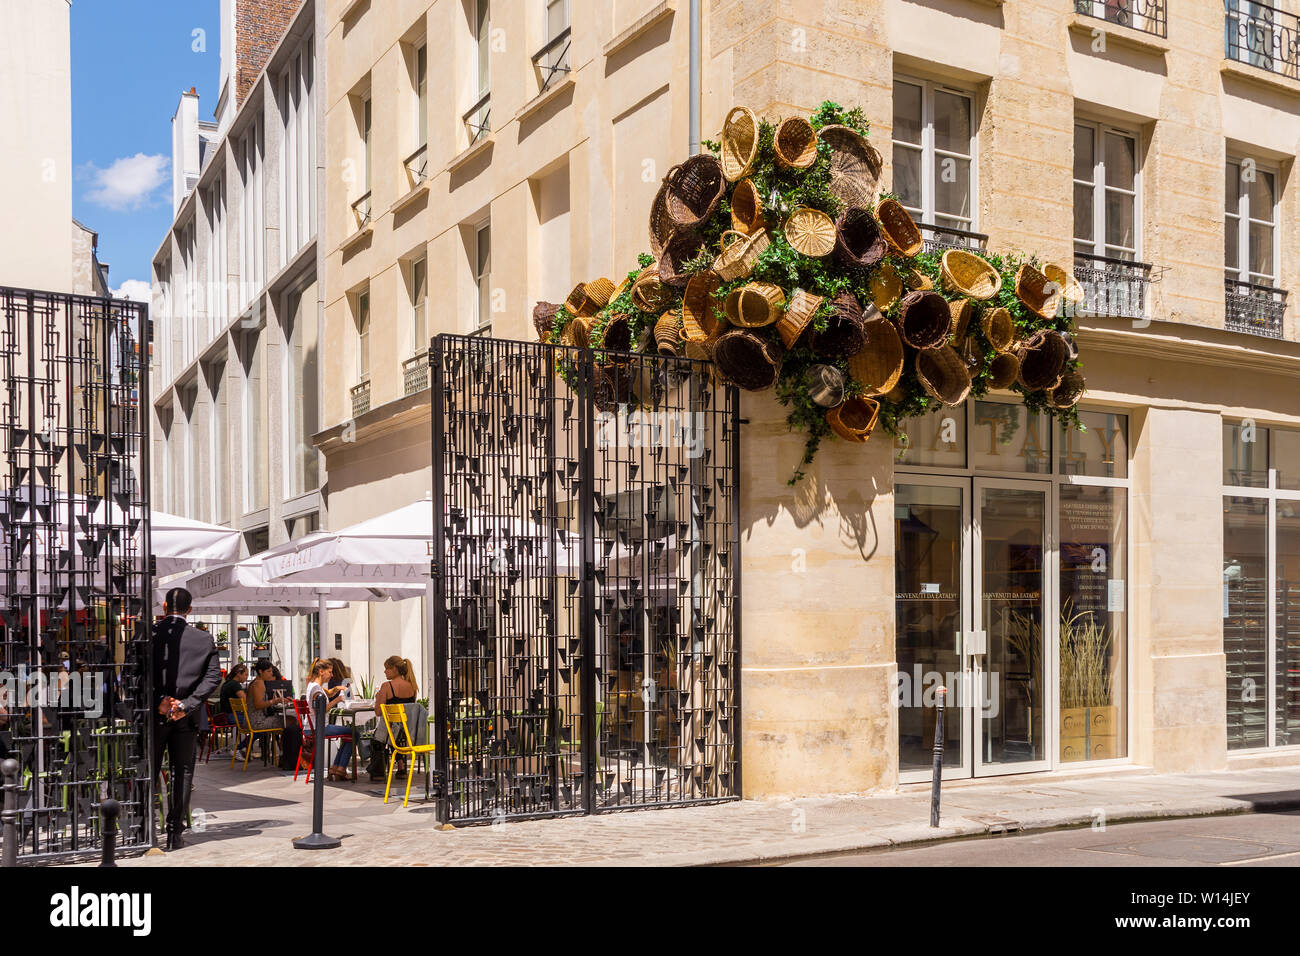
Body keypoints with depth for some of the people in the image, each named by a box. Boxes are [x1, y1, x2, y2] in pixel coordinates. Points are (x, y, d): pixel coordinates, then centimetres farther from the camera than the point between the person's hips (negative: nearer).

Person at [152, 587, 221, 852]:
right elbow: (213, 676, -6)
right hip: (187, 718, 1)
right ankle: (174, 834, 9)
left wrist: (159, 700, -10)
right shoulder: (204, 639, 0)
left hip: (155, 714, -1)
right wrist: (186, 705, -9)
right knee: (182, 773, 8)